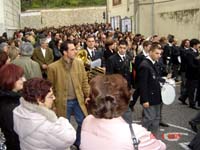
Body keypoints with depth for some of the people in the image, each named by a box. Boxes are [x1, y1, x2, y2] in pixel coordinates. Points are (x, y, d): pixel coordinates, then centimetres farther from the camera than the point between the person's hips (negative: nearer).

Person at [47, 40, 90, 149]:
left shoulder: (79, 63, -2)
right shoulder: (53, 67, -13)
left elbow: (84, 81, 5)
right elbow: (51, 87, -5)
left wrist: (88, 96, 1)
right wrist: (52, 103, -3)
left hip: (78, 100, 3)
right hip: (63, 102, -3)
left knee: (84, 122, 10)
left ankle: (78, 142, 36)